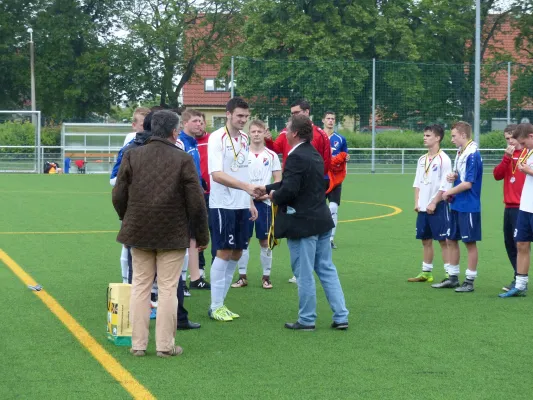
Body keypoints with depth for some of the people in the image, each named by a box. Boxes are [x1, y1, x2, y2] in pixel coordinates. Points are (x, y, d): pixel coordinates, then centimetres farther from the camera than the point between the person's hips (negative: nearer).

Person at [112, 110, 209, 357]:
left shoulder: (132, 156, -1)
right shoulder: (183, 160, -9)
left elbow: (118, 196, 2)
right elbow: (196, 203, -7)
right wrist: (202, 235, 4)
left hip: (138, 233, 3)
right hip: (173, 234, -3)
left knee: (140, 287, 11)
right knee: (168, 289, 3)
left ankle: (138, 344, 13)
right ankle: (165, 345, 6)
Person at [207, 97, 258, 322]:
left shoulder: (244, 138, 11)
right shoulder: (217, 138, -11)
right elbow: (217, 174, -21)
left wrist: (251, 202, 15)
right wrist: (247, 187, -30)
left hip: (242, 205, 7)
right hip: (222, 204, -7)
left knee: (236, 254, 8)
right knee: (224, 252, -6)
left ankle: (221, 302, 17)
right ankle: (215, 306, 3)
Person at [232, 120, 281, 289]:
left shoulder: (271, 155, 4)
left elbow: (278, 180, 4)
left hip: (264, 202, 0)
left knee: (265, 241, 2)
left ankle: (266, 276, 11)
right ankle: (242, 276, 9)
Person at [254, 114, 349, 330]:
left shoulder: (296, 157, -19)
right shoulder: (315, 155, 11)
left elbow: (289, 190, -25)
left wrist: (275, 196, -5)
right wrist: (268, 188, 22)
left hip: (302, 223, -9)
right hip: (321, 221, 9)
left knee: (304, 274, 2)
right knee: (327, 269, 13)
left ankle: (306, 319, 11)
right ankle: (341, 316, 13)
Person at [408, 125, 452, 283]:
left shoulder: (443, 159, -9)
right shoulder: (422, 160, 13)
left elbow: (445, 185, -13)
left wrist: (433, 203, -16)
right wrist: (416, 202, 5)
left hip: (438, 207, -7)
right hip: (423, 208, 7)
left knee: (443, 240, -5)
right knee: (426, 240, 12)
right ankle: (426, 272, 19)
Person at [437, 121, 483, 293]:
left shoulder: (472, 154, -17)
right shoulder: (460, 152, 11)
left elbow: (468, 183, -20)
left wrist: (449, 192, -9)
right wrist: (454, 176, 1)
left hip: (468, 207, -9)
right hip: (456, 206, 9)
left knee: (470, 242, 0)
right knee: (451, 240, 13)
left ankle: (470, 281, 8)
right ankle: (453, 278, 23)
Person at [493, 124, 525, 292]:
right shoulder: (509, 155, 14)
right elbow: (497, 175, 5)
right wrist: (507, 157, -7)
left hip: (522, 207, -7)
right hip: (509, 207, 7)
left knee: (520, 244, -8)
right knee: (509, 244, 10)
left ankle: (519, 280, -4)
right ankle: (519, 278, 20)